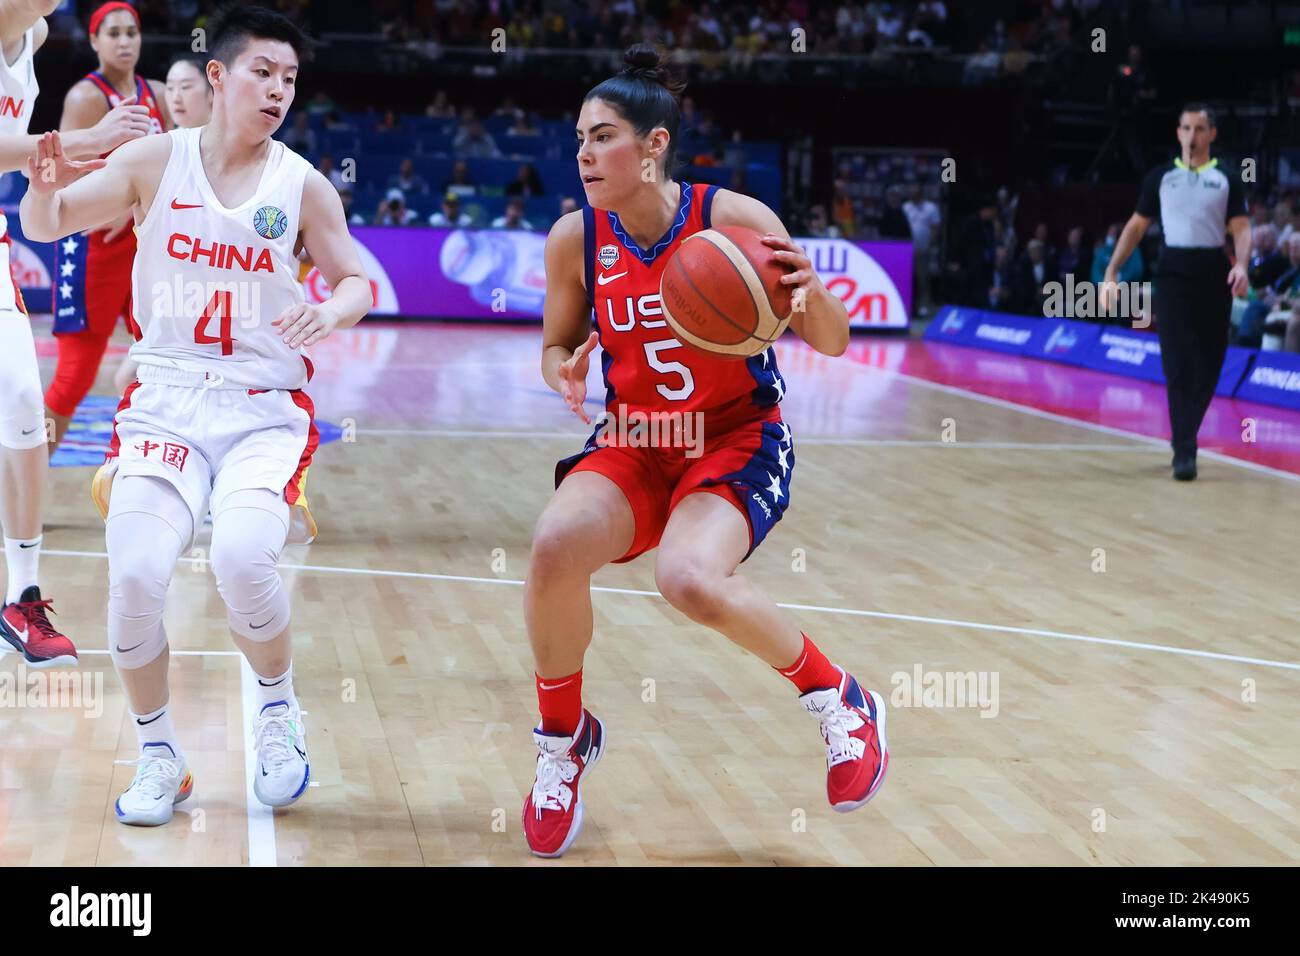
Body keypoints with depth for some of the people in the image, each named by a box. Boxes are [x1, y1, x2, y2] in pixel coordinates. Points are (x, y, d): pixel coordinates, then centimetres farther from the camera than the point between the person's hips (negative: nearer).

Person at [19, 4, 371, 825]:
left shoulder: (302, 184, 2)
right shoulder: (156, 159, 2)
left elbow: (357, 282, 9)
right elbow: (48, 227, 5)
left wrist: (330, 312, -15)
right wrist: (44, 186, -19)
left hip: (266, 409, -1)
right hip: (166, 398, 1)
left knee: (242, 558, -26)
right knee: (135, 575, -18)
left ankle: (279, 708, 4)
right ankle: (158, 757, 6)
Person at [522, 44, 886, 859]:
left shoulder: (734, 219, -16)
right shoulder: (575, 239, -6)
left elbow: (832, 343, -10)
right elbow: (555, 347, 9)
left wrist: (814, 294, -33)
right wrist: (566, 373, -15)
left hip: (739, 437, -3)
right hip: (635, 440, 4)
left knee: (690, 579, -31)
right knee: (554, 546, -25)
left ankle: (839, 701, -3)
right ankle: (565, 739, 2)